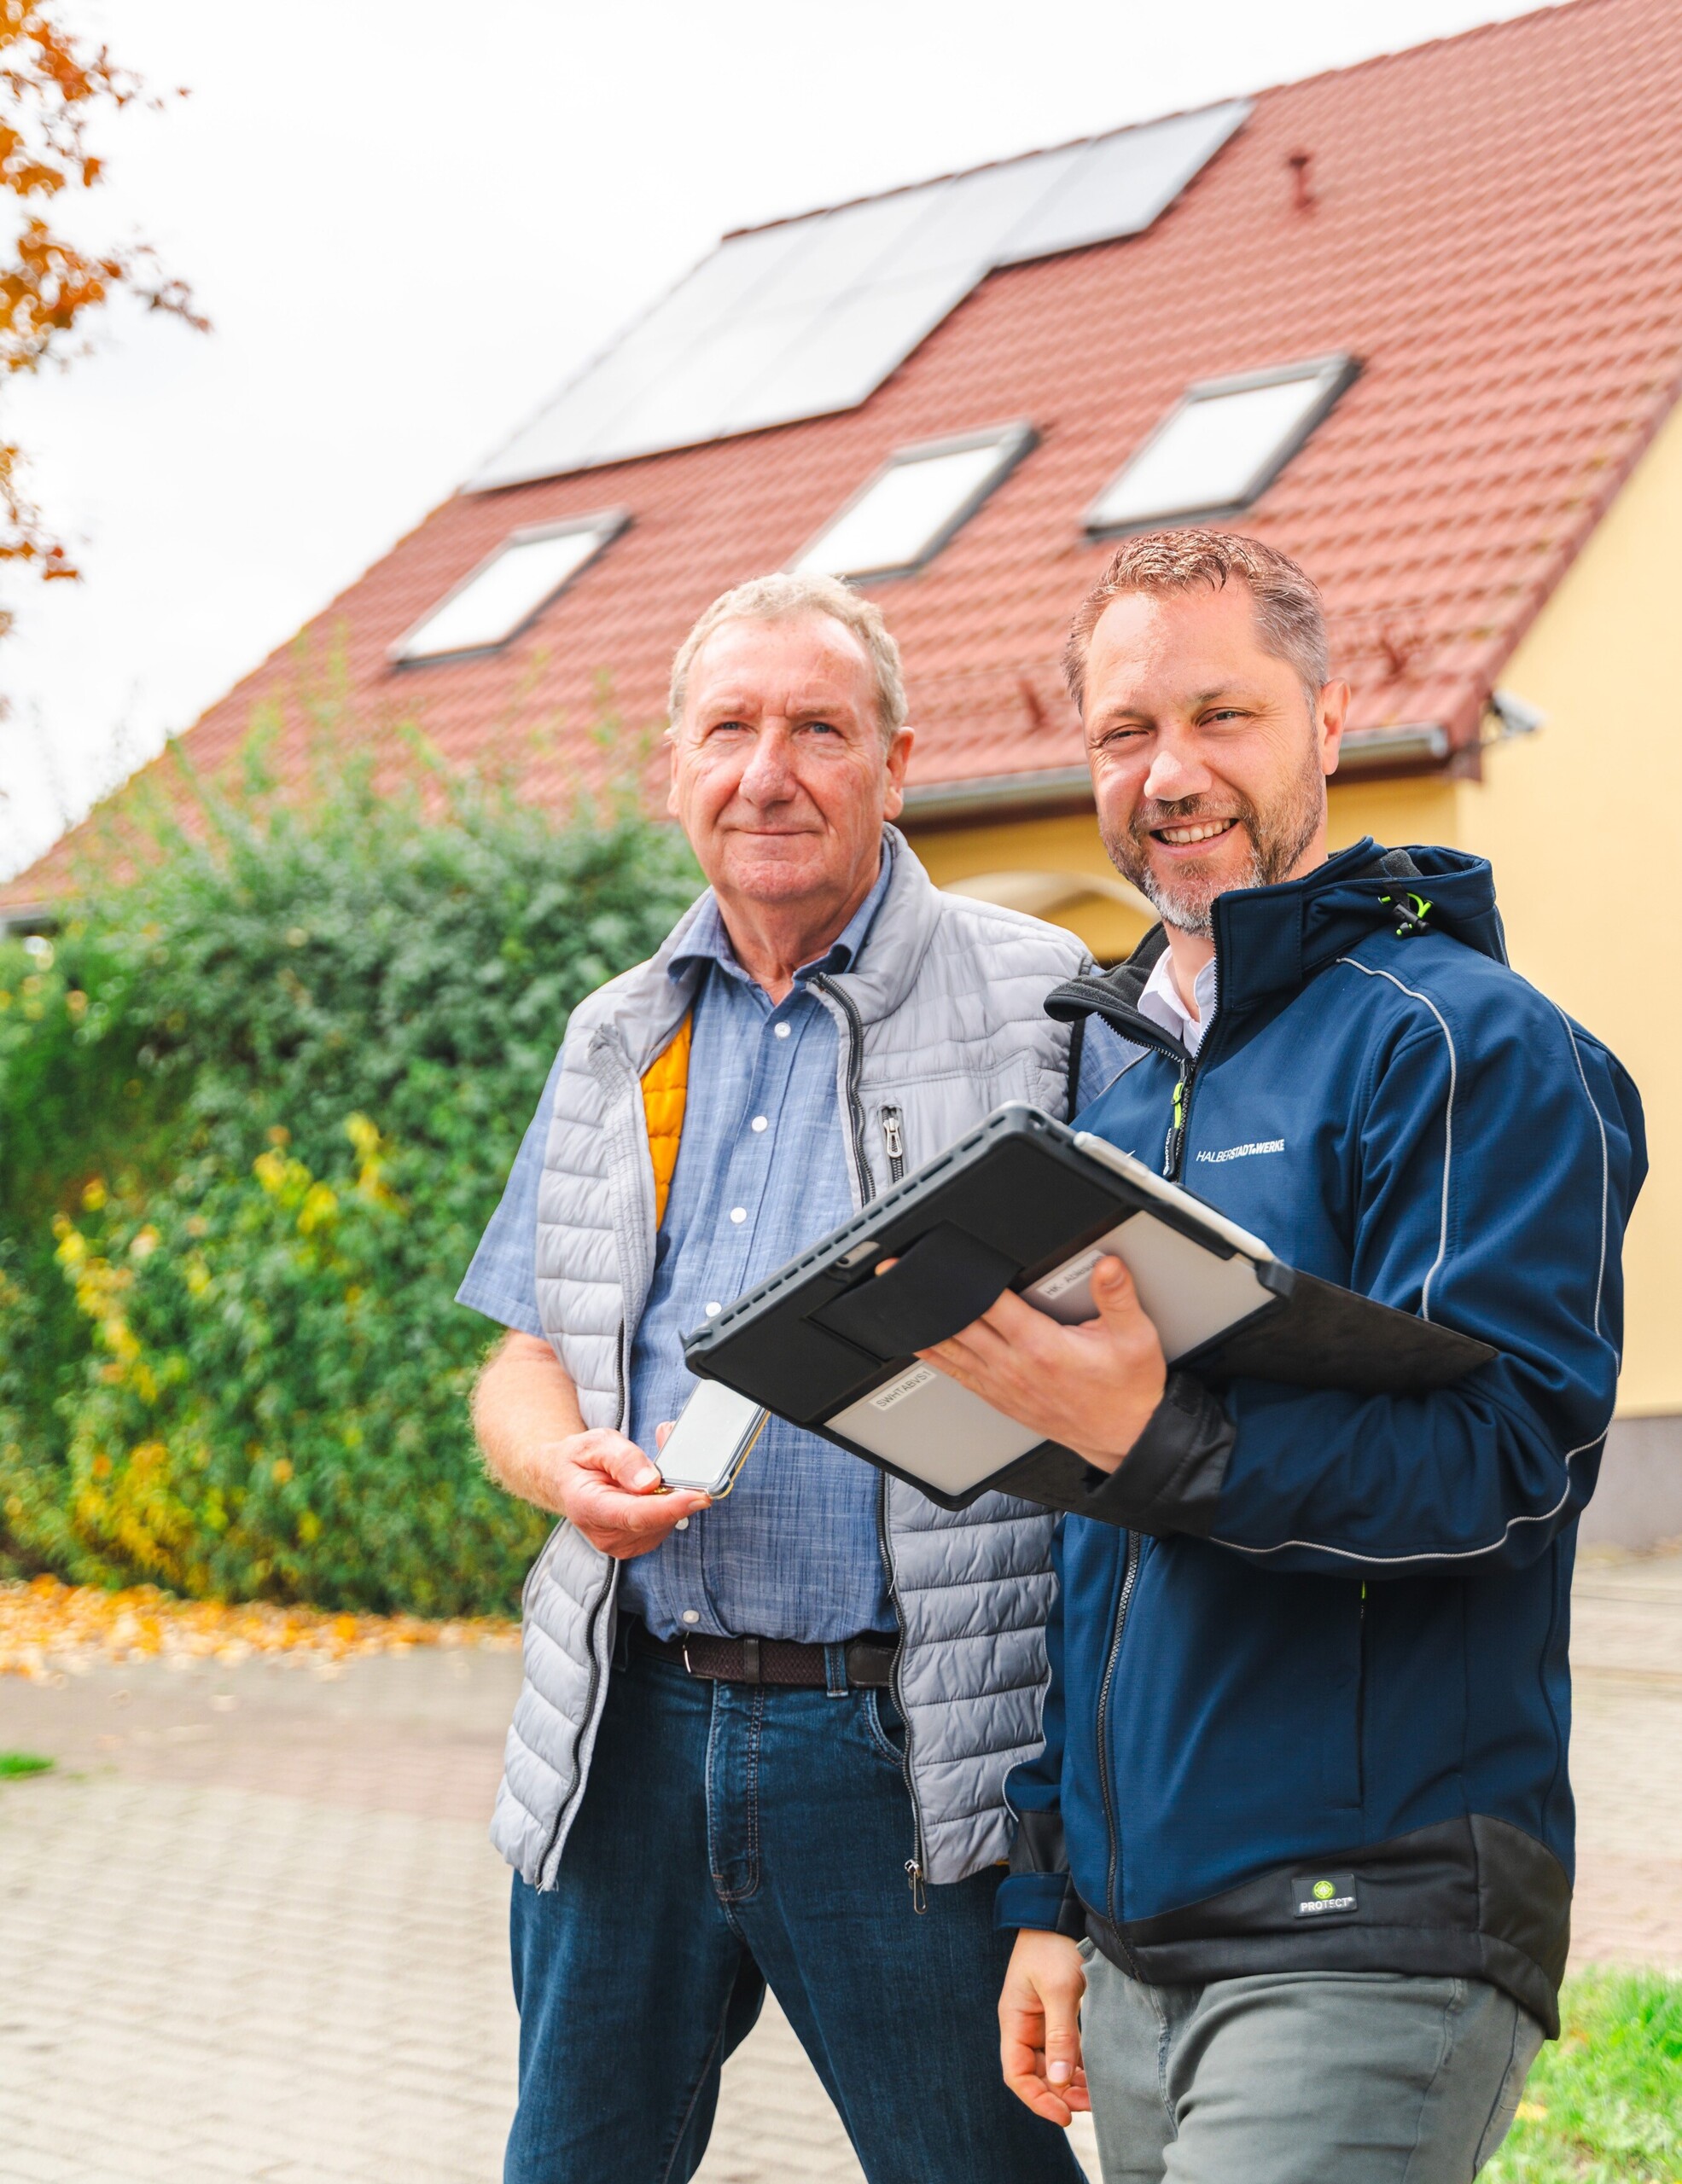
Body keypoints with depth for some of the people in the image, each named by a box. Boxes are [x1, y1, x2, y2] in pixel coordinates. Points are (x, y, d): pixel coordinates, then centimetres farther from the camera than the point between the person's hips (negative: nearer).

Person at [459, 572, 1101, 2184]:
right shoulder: (618, 1042, 14)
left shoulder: (1042, 1006, -2)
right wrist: (565, 1460, -7)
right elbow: (523, 1363, 15)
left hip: (907, 1740, -4)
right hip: (631, 1726, 5)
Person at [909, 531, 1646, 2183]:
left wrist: (1158, 1441, -31)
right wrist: (1047, 1895, 16)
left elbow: (1508, 1462, -18)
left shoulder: (1467, 1042, -9)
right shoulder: (1113, 1087, 14)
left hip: (1374, 1940, -7)